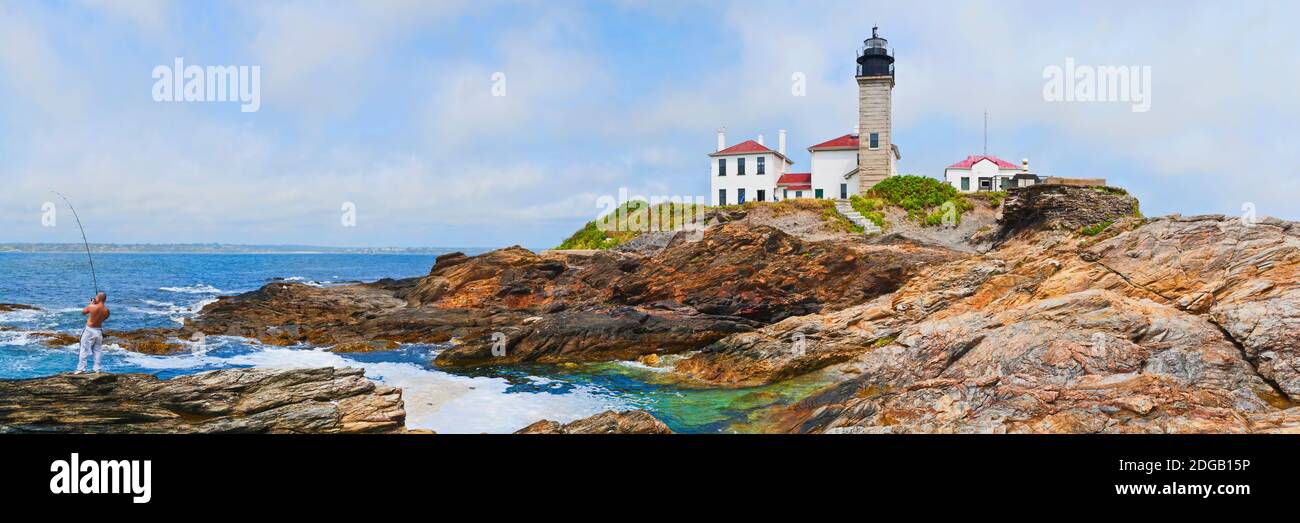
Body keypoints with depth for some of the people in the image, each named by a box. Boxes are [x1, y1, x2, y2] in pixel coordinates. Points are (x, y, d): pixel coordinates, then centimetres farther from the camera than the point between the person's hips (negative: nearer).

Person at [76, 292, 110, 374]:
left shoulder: (92, 307, -19)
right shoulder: (106, 310, -6)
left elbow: (82, 312, -1)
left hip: (89, 330, -4)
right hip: (99, 331, 4)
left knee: (84, 350, 5)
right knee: (97, 351, 12)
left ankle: (81, 368, 7)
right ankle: (97, 369, 15)